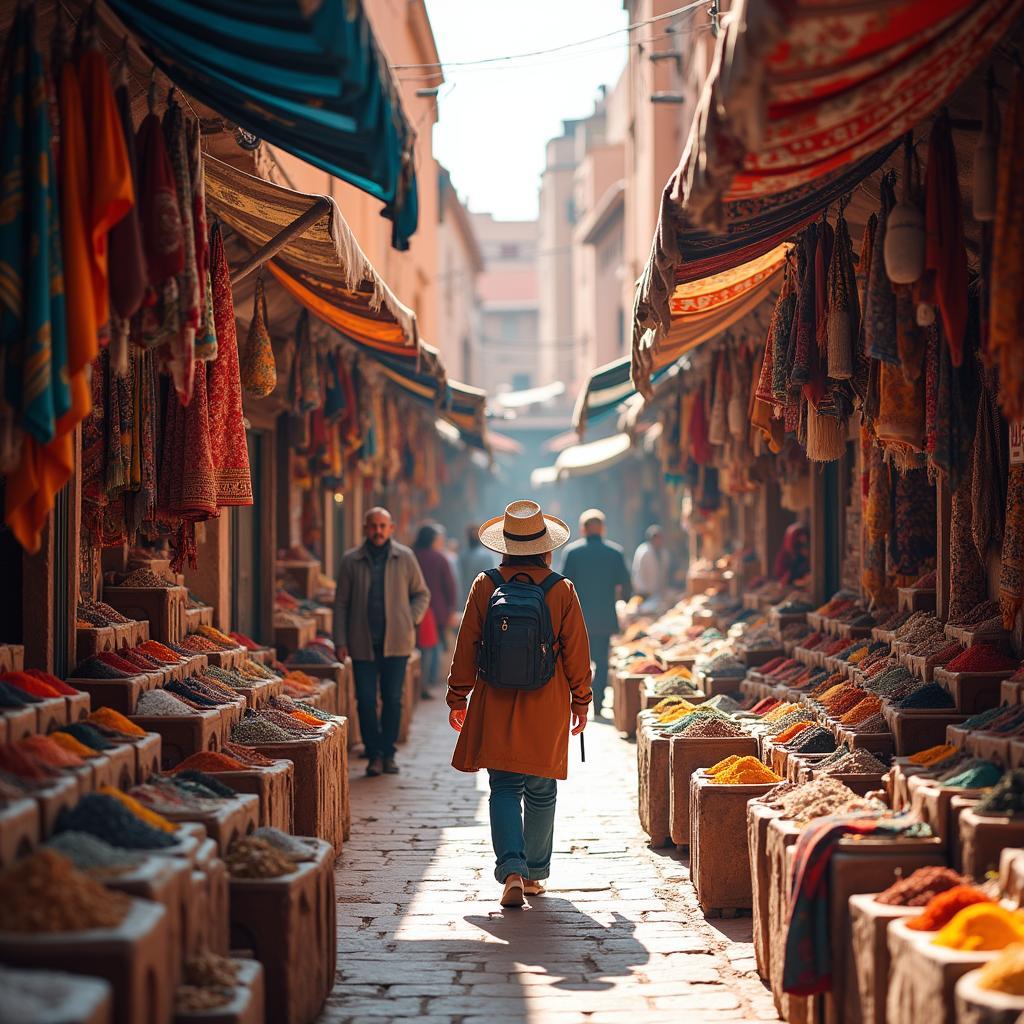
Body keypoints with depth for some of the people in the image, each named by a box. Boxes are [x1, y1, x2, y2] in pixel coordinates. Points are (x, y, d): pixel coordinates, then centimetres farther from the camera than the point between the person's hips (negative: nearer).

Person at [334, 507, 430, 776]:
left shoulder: (405, 558, 4)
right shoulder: (351, 561, 3)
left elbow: (421, 594, 13)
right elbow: (341, 603, 6)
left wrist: (411, 620, -2)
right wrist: (340, 641, 0)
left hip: (395, 642, 0)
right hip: (363, 643, 0)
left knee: (393, 699, 4)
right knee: (366, 700, -2)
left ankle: (388, 754, 15)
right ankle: (374, 754, 9)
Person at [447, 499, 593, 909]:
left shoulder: (485, 586, -4)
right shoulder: (563, 590, -5)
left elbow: (466, 647, 1)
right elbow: (576, 651, 1)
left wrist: (458, 698, 11)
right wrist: (581, 701, 13)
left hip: (496, 707, 0)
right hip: (547, 710, 0)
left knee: (504, 788, 3)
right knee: (541, 792, 12)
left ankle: (512, 869, -15)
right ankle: (535, 874, 20)